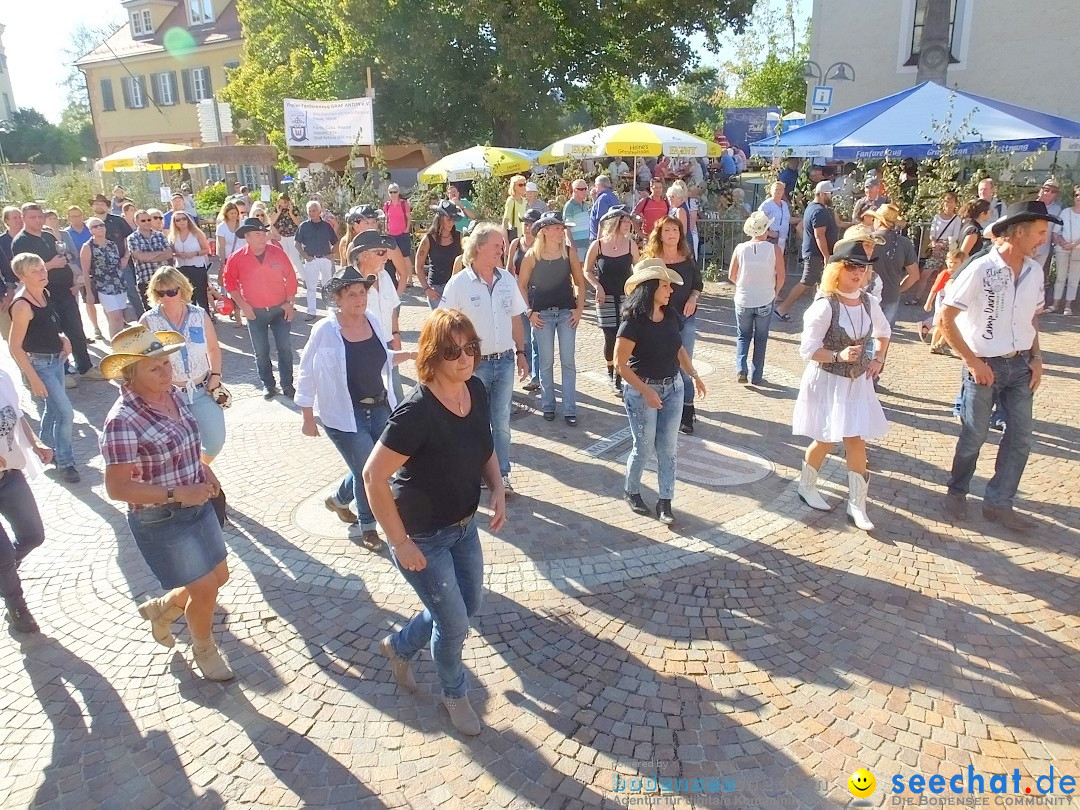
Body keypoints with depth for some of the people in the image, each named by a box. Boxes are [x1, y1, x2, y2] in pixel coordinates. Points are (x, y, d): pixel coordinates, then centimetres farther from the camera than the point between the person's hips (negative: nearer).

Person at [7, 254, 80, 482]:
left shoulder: (45, 294, 0)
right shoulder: (22, 305, -23)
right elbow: (15, 347, -21)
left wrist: (62, 337, 0)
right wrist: (33, 379, -21)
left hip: (56, 359, 8)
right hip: (38, 364, -8)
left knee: (53, 408, 23)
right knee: (66, 413, -8)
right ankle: (65, 462, 8)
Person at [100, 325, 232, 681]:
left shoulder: (172, 395, -2)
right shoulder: (123, 421, -25)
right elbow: (117, 487, -24)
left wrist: (205, 470, 0)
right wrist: (177, 494, -27)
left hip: (196, 505, 7)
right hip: (160, 521, -7)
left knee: (219, 576, 18)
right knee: (205, 590, 5)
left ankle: (161, 608, 45)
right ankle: (204, 648, 35)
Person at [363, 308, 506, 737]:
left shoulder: (476, 390, -9)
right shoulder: (417, 412, -31)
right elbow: (374, 477, -27)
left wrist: (497, 488, -5)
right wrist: (400, 543, -22)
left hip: (463, 525, 8)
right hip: (422, 536, -7)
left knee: (470, 604, 23)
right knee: (454, 624, 7)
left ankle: (399, 646, 48)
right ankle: (454, 693, 39)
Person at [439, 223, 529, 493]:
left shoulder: (507, 280, 3)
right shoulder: (459, 284, -11)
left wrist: (520, 352, 10)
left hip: (505, 361, 4)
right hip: (474, 365, -4)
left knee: (501, 423, 12)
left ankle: (501, 475, 23)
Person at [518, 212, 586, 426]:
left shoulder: (569, 253, 0)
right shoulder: (532, 255, -5)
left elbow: (579, 282, 8)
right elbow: (521, 285, 2)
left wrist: (579, 308, 0)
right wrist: (529, 312, -4)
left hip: (567, 312, 1)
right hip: (542, 314, -1)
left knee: (568, 361, 1)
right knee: (546, 362, 6)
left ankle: (570, 409, 6)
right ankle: (548, 406, 19)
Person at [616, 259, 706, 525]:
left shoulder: (671, 314, 0)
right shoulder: (633, 322, -19)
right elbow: (620, 363, -18)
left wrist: (694, 375, 3)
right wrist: (646, 391, -23)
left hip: (673, 388, 6)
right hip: (642, 390, -5)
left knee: (668, 448, 7)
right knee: (645, 447, 6)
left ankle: (665, 501, 18)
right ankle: (631, 490, 31)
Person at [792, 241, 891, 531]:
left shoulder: (869, 302, -1)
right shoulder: (825, 306, -19)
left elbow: (883, 332, 19)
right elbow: (808, 349, -18)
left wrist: (879, 359, 6)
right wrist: (839, 356, -29)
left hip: (858, 382, 5)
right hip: (827, 382, -5)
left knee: (856, 441, 4)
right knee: (826, 440, 7)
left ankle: (856, 505, 13)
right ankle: (806, 487, 33)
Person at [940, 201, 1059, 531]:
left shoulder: (1035, 270, 2)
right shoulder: (981, 269, -17)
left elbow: (1032, 317, 16)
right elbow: (946, 318, -16)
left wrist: (1036, 358, 5)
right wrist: (973, 362, -15)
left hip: (1020, 365, 6)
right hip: (985, 366, -6)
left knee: (1020, 437, 7)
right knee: (974, 437, 7)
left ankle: (998, 504, 20)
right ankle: (957, 493, 29)